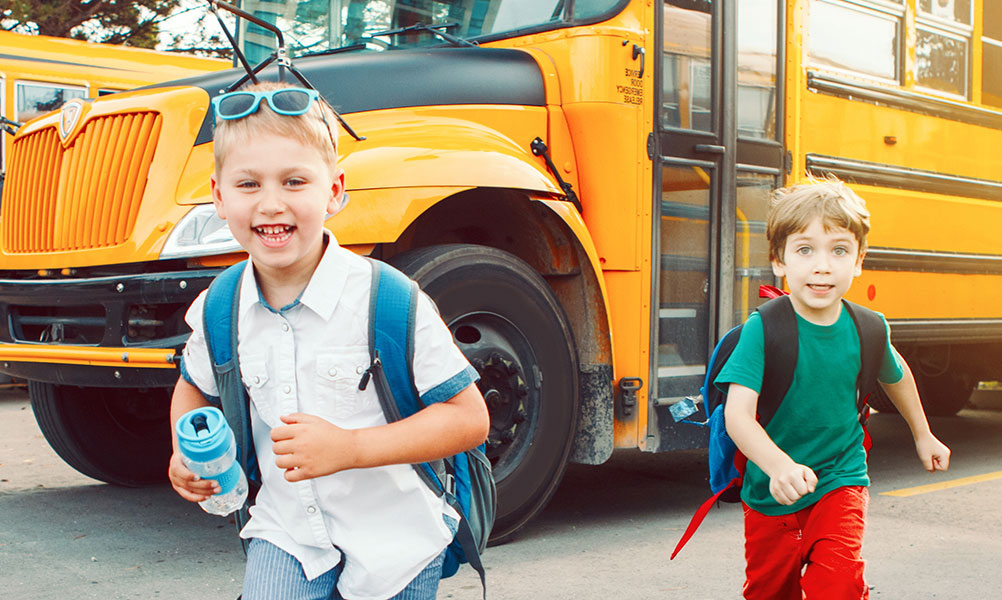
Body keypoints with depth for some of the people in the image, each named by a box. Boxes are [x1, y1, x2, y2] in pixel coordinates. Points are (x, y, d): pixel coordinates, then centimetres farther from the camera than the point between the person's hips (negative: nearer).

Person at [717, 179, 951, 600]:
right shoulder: (762, 329, -19)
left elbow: (895, 374, 15)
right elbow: (737, 414, -28)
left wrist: (923, 435, 29)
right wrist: (778, 465, -45)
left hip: (840, 484, 1)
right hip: (770, 496, -1)